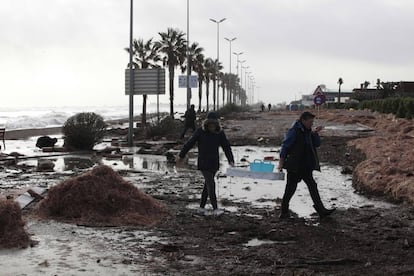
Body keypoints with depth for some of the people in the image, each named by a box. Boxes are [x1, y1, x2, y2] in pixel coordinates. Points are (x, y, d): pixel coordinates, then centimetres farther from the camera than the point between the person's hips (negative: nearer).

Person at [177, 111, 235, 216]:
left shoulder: (220, 133, -2)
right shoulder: (200, 131, -9)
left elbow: (226, 147, -5)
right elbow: (189, 143, -1)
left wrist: (231, 160, -18)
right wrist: (181, 156, 6)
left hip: (214, 163, 4)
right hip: (203, 163, -4)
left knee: (208, 185, 10)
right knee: (211, 184, -13)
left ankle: (202, 207, 22)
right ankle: (215, 209, -14)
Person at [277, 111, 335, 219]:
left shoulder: (307, 131, 12)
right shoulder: (294, 131, -13)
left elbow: (317, 144, 14)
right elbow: (285, 146, -14)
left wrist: (315, 133, -3)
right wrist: (281, 162, -18)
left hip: (305, 166, 8)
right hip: (294, 166, -8)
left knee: (312, 186, 5)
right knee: (291, 188, 1)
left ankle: (321, 210, 7)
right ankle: (284, 212, 12)